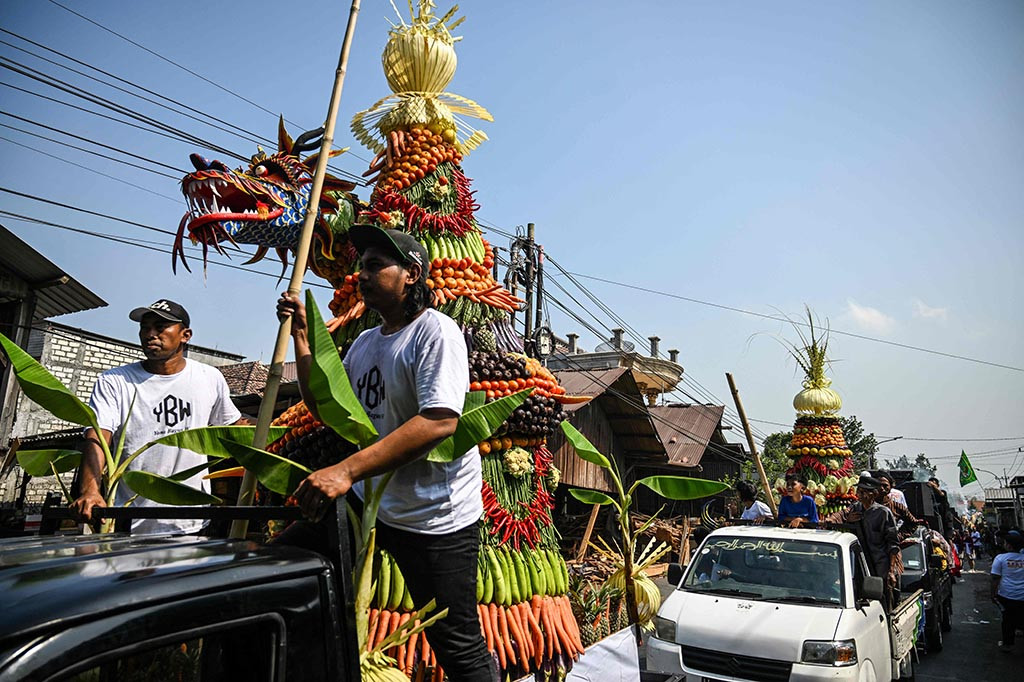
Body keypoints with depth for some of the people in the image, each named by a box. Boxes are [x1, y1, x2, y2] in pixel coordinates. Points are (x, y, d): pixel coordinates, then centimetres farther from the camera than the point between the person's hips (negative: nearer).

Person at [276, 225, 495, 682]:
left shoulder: (435, 331, -15)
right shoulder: (364, 343, 12)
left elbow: (439, 422, -28)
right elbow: (326, 408, 18)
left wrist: (346, 471, -33)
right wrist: (301, 337, 10)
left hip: (433, 515, -8)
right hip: (368, 499, 8)